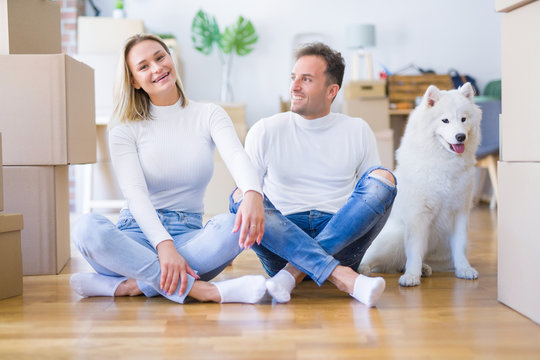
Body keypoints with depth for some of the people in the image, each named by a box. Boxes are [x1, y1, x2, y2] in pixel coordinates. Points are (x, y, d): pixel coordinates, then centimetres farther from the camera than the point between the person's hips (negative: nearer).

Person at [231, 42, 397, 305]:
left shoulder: (358, 131, 12)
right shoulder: (266, 131, 8)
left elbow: (375, 195, 14)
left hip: (340, 238, 1)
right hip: (283, 245, 0)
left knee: (382, 178, -21)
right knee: (240, 199, -27)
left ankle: (294, 271, -30)